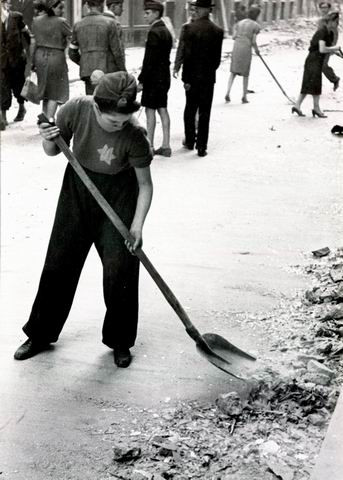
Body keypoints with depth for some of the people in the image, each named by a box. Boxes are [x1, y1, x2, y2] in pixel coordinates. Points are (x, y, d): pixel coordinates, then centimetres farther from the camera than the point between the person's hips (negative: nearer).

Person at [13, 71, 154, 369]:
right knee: (59, 263, 8)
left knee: (121, 269, -4)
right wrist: (49, 140, -26)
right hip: (77, 189, 3)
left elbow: (145, 184, -14)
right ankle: (41, 335, 24)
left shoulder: (134, 137, -27)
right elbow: (54, 151, -4)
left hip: (118, 196, -2)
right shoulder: (76, 110, -22)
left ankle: (119, 341, 17)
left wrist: (137, 225, -21)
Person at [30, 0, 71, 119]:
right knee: (56, 92, 3)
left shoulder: (36, 21, 3)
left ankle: (45, 117, 23)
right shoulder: (61, 22, -14)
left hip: (40, 56, 6)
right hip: (56, 56, -6)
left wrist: (33, 61, 12)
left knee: (46, 90, 18)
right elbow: (70, 40, -10)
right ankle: (49, 119, -2)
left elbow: (33, 43, 6)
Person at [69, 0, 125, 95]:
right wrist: (123, 71, 4)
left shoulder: (78, 25, 8)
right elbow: (117, 51, -6)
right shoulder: (109, 23, -5)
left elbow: (72, 53, 13)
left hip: (87, 72, 4)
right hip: (107, 70, -4)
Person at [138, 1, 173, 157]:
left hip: (153, 77, -9)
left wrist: (141, 80, -15)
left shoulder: (154, 32, -16)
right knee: (162, 110, 10)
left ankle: (149, 147, 1)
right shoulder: (166, 31, 13)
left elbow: (149, 59, -19)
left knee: (150, 110, -3)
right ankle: (166, 146, 12)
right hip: (164, 76, 9)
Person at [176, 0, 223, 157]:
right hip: (209, 77, 1)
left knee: (190, 110, 15)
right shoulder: (218, 31, -2)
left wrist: (186, 78, -7)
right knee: (204, 113, 4)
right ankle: (202, 147, 3)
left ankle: (190, 141, 24)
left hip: (192, 76, -1)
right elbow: (217, 57, 2)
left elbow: (187, 55, -12)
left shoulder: (189, 28, -11)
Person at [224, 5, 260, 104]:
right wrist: (257, 50, 12)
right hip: (246, 49, -4)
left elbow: (234, 37, 6)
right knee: (245, 74, 10)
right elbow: (254, 42, -7)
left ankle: (228, 93, -8)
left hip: (236, 48, 4)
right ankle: (244, 97, 16)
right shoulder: (255, 26, -3)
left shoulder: (240, 23, 11)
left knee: (233, 72, 10)